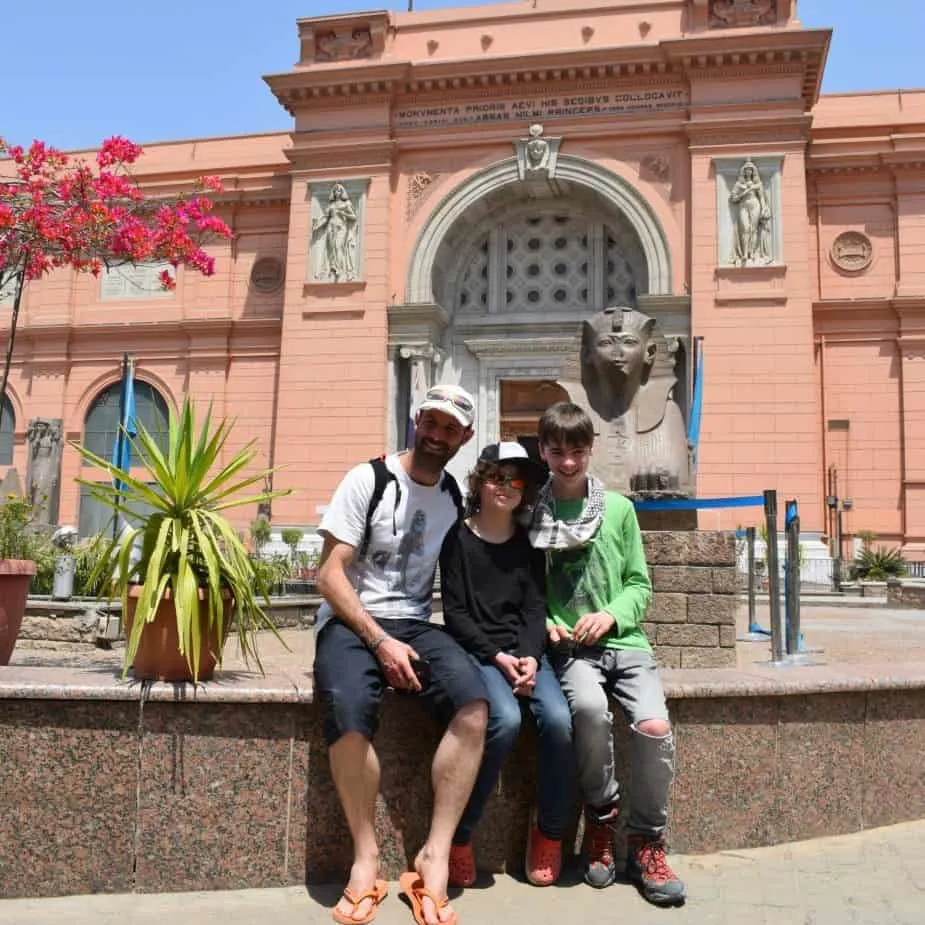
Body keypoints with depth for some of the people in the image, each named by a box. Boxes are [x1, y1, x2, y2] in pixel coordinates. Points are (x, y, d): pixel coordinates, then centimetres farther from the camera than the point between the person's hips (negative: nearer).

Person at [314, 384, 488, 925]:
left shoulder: (455, 498, 11)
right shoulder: (368, 480, -3)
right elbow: (330, 575, -8)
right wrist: (379, 641, -18)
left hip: (416, 625, 4)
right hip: (351, 622, -3)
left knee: (474, 705, -26)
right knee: (349, 710, -35)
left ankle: (436, 858, -18)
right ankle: (366, 855, -15)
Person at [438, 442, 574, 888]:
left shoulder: (528, 544, 13)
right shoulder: (458, 538, 2)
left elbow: (535, 607, 6)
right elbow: (454, 612, -2)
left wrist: (529, 656, -13)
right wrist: (497, 656, -14)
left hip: (523, 650, 3)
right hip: (475, 650, -3)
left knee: (558, 719, -24)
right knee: (505, 718, -32)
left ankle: (548, 833, -3)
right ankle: (458, 834, -15)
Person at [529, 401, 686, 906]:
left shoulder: (618, 508, 8)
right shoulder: (531, 516, 5)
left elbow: (639, 583, 10)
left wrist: (611, 615, -7)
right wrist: (544, 622, -9)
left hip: (623, 640, 2)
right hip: (568, 648, -1)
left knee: (654, 726, -24)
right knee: (589, 708, -33)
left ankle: (646, 844, 1)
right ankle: (600, 820, -5)